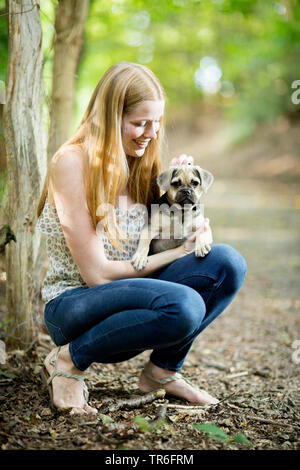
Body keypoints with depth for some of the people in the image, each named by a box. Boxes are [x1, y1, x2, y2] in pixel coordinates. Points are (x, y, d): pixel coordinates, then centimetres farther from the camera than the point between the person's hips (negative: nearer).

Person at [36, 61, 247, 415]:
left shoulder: (139, 161, 7)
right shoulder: (71, 162, -15)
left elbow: (160, 242, 13)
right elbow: (96, 273, -18)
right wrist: (178, 253, -12)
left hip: (123, 297, 6)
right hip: (73, 304, -6)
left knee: (227, 263, -16)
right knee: (184, 304, -34)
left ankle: (163, 369, 0)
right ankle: (69, 361, -10)